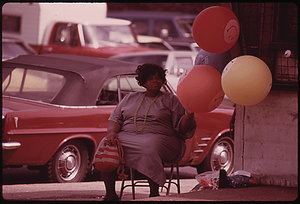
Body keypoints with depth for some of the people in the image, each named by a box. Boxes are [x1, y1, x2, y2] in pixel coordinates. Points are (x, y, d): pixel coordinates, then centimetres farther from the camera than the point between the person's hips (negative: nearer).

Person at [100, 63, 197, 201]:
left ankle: (154, 194, -32)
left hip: (159, 138, -3)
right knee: (105, 145, -26)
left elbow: (181, 128, 6)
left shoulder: (171, 100, 14)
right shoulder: (130, 98, 23)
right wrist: (111, 132, -4)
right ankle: (110, 194, -19)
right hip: (127, 136, 3)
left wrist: (189, 115, -15)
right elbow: (115, 119, 19)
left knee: (149, 148, -41)